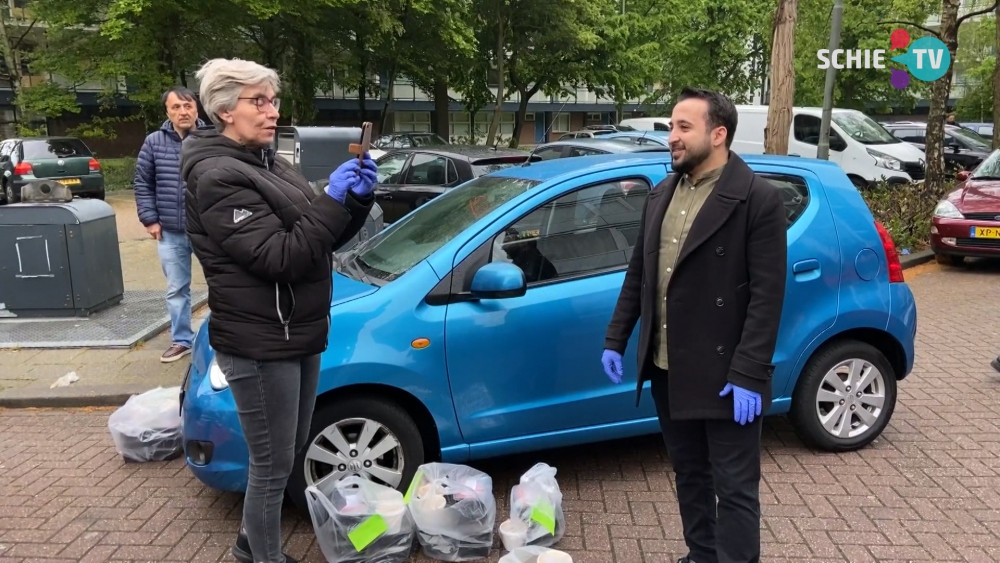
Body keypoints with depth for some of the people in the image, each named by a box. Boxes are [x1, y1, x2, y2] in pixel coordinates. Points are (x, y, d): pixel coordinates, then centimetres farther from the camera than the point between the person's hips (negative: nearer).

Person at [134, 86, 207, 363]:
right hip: (170, 233, 2)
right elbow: (142, 183, 7)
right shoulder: (154, 143, 1)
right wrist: (149, 219, 1)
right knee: (176, 290, 13)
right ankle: (181, 340, 27)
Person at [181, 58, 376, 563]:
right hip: (259, 345, -9)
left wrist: (357, 200, -7)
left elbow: (324, 238, 11)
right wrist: (333, 200, -23)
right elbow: (282, 258, -25)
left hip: (298, 335, 10)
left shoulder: (268, 165, 12)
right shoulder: (220, 178, -17)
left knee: (290, 452, 21)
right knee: (273, 464, 3)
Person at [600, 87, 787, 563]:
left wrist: (748, 374, -19)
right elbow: (637, 275, 14)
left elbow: (767, 295, -15)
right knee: (689, 476, 20)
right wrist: (615, 340, 10)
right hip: (668, 370, 7)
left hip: (724, 375, -7)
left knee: (735, 487, 6)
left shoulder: (758, 198, -11)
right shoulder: (661, 196, 10)